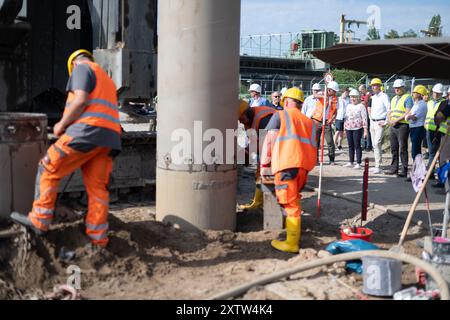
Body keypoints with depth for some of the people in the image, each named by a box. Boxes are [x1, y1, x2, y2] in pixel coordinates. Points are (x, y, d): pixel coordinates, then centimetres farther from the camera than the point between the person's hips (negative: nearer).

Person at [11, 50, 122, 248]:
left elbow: (81, 100, -12)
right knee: (97, 188, 5)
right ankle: (98, 241, 3)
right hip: (108, 139, 8)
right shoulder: (107, 80, 32)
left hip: (87, 131, -8)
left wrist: (62, 124, -3)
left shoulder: (82, 68, 6)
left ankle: (39, 222, 3)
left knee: (49, 170, 3)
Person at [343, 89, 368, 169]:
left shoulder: (361, 106, -5)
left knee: (357, 145, -5)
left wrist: (365, 130, -12)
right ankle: (351, 162, 18)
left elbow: (364, 118, -8)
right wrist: (344, 127, 19)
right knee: (350, 145, 10)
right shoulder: (348, 106, 15)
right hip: (348, 128, 6)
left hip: (357, 128, -6)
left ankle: (358, 163, -2)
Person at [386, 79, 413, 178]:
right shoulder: (394, 99, 20)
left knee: (403, 149, -7)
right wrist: (390, 120, -1)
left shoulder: (407, 98, -4)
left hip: (402, 125, -8)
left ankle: (404, 170, -4)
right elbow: (390, 112, 20)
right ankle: (394, 168, 18)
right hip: (393, 125, 8)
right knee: (394, 148, 10)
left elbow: (407, 113, -14)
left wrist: (396, 120, -16)